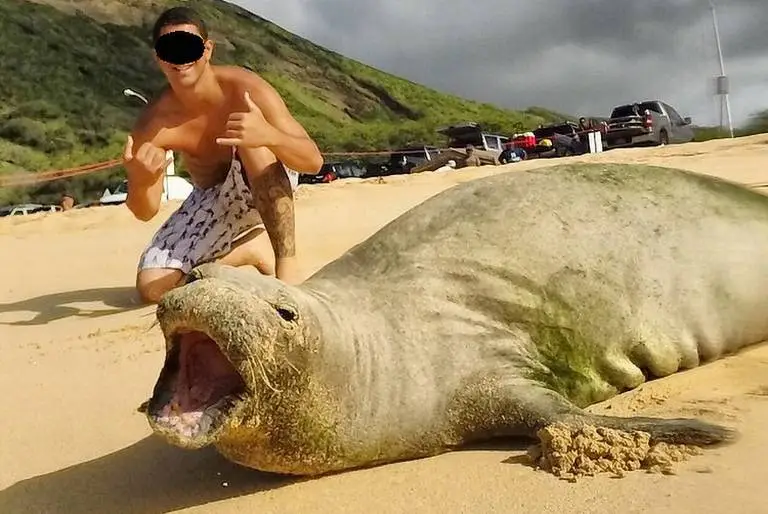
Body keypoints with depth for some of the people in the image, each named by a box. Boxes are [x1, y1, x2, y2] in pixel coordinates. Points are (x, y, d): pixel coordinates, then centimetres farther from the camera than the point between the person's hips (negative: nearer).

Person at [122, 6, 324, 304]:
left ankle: (286, 263, -32)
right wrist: (139, 183, -40)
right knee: (151, 288, -7)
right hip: (215, 199, 4)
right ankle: (252, 247, 10)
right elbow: (145, 213, -15)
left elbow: (314, 162, -32)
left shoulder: (244, 89, -27)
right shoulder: (152, 124, -20)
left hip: (268, 187, -3)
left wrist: (269, 135, -53)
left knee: (253, 141, -37)